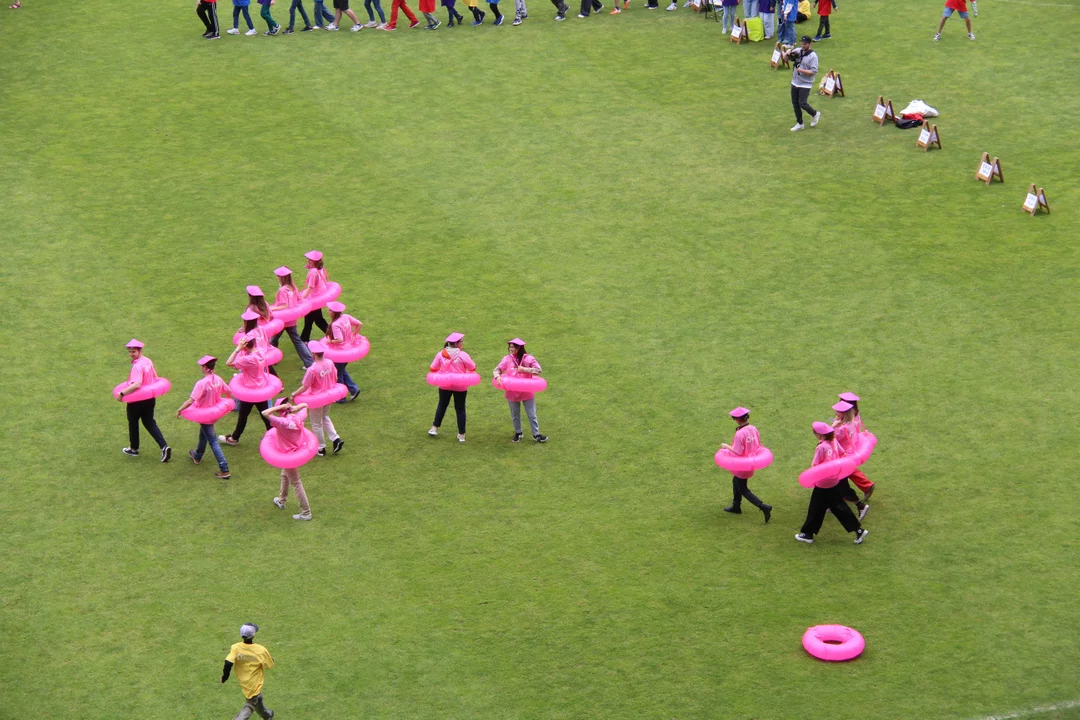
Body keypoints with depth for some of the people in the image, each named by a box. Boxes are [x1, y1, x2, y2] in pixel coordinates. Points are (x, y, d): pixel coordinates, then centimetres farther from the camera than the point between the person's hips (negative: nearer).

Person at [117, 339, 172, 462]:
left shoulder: (137, 366, -27)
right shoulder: (148, 361, -1)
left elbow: (136, 385, -39)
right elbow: (155, 378, 12)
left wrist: (122, 393, -33)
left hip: (137, 400, -7)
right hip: (150, 398, 7)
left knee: (133, 422, 16)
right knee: (149, 423, 16)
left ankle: (134, 449, 32)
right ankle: (164, 447, 2)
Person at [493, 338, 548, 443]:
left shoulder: (528, 358, -10)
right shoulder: (507, 359, -6)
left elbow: (539, 370, -15)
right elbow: (497, 369, -9)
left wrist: (525, 369, -22)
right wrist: (498, 376, -30)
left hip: (527, 391, -2)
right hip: (512, 392, 2)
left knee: (532, 415, 5)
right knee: (515, 415, 17)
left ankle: (536, 434, 16)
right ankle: (518, 433, 35)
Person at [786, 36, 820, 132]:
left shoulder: (813, 56, -15)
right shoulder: (798, 51, 4)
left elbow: (814, 71, -19)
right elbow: (790, 52, 21)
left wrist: (801, 70, -27)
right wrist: (789, 52, -4)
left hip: (805, 84, -7)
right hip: (795, 83, 7)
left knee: (802, 103, -10)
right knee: (795, 103, 10)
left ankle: (815, 114, 20)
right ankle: (799, 123, 22)